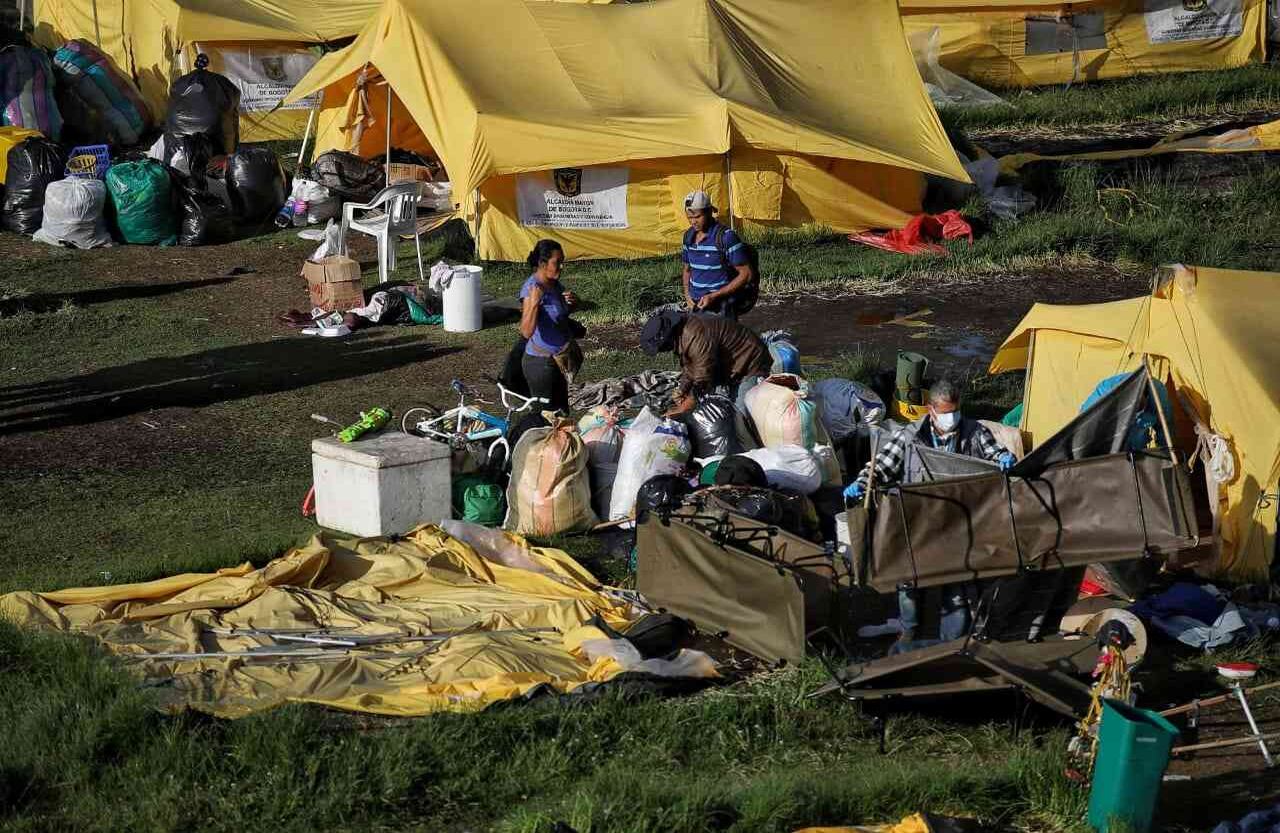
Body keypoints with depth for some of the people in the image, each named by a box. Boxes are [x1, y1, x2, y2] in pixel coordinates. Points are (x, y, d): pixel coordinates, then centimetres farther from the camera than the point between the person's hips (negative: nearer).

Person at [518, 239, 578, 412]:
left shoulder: (554, 284, 3)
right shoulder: (532, 288, -23)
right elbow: (526, 331, -31)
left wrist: (572, 303, -1)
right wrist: (534, 304, -43)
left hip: (559, 359, 9)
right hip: (541, 363, -9)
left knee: (561, 410, 17)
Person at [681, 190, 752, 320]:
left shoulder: (726, 237, -13)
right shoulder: (689, 236, 8)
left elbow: (746, 274, -13)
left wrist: (714, 296, -17)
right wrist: (687, 295, 3)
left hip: (720, 310, -6)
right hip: (696, 307, 6)